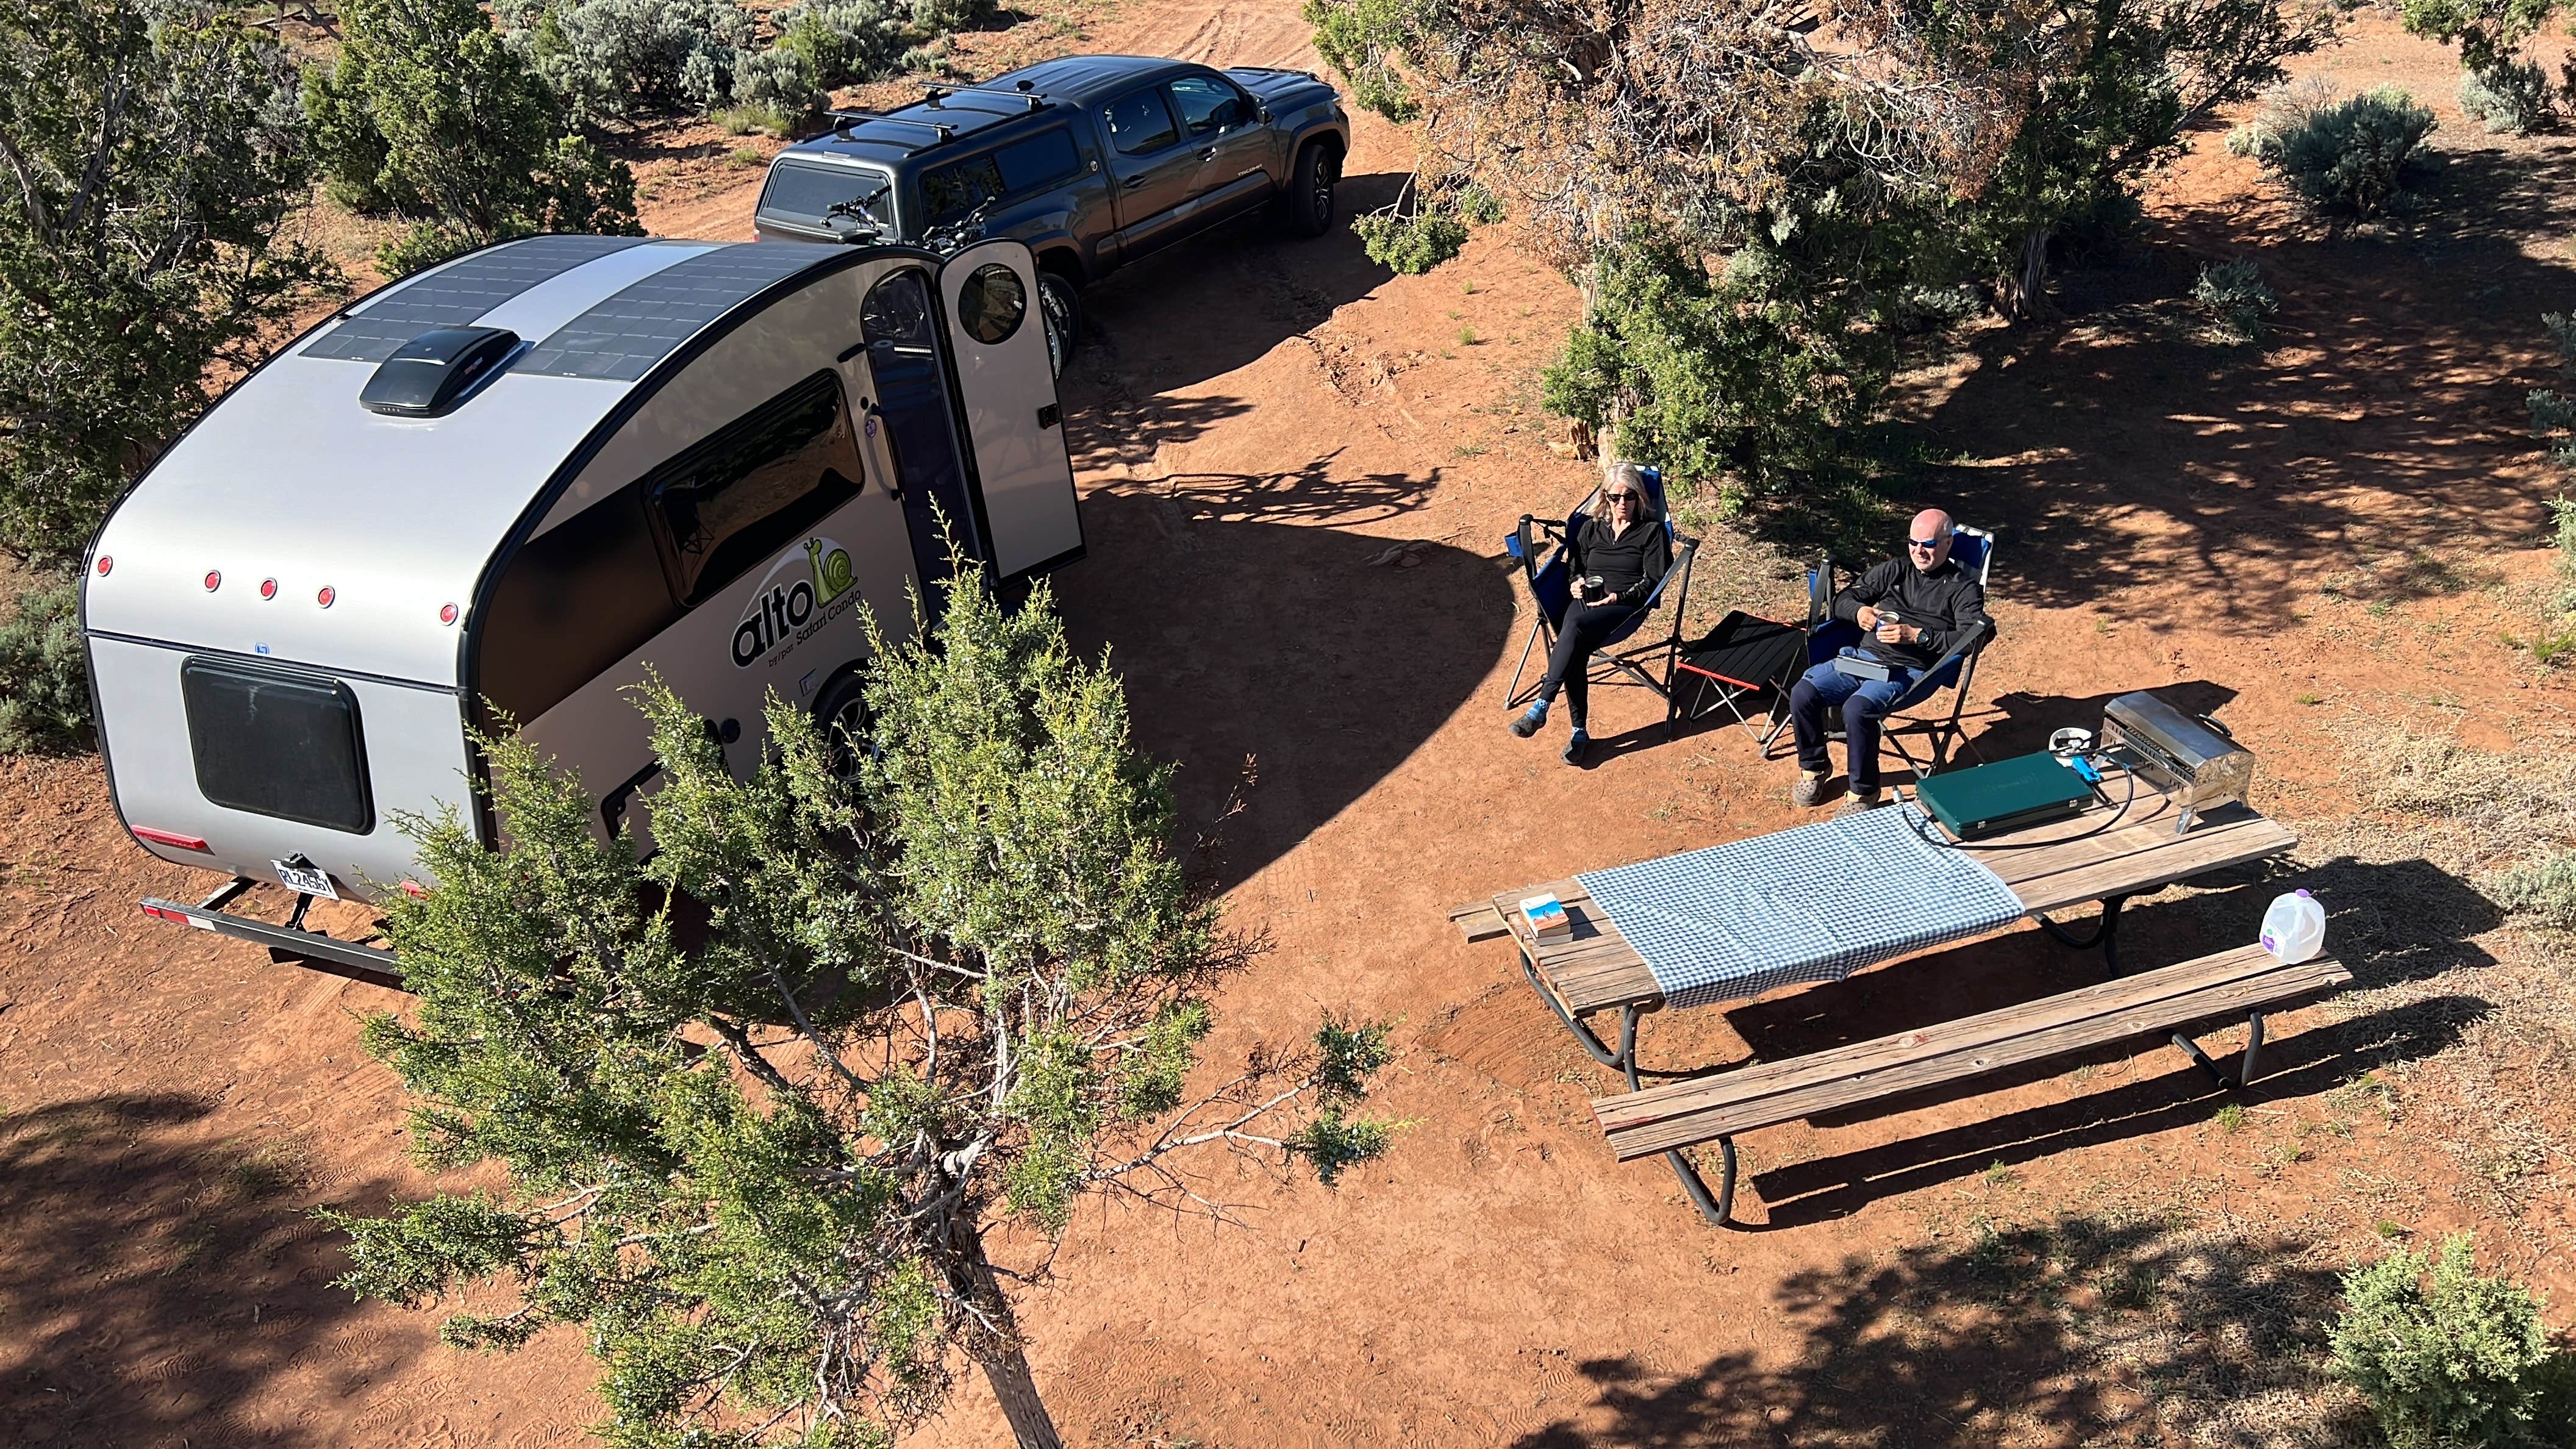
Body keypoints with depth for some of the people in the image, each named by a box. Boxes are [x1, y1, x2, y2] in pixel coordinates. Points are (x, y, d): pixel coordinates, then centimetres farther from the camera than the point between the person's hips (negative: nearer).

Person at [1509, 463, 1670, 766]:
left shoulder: (1652, 530, 10)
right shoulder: (1591, 528, 23)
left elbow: (1653, 581, 2)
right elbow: (1574, 567, 25)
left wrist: (1617, 597, -13)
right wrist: (1576, 583, 0)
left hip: (1626, 605, -4)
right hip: (1585, 602, 4)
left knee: (1575, 626, -36)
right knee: (1576, 650, -32)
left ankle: (1540, 707, -39)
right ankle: (1578, 731, -30)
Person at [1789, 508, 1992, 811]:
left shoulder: (1963, 588, 5)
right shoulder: (1895, 569, 19)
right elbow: (1843, 599, 20)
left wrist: (1916, 636, -18)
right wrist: (1859, 611, -4)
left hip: (1908, 670, -5)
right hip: (1863, 657, 5)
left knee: (1857, 709, -34)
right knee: (1803, 694, -18)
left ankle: (1864, 792, -14)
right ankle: (1813, 768, 6)